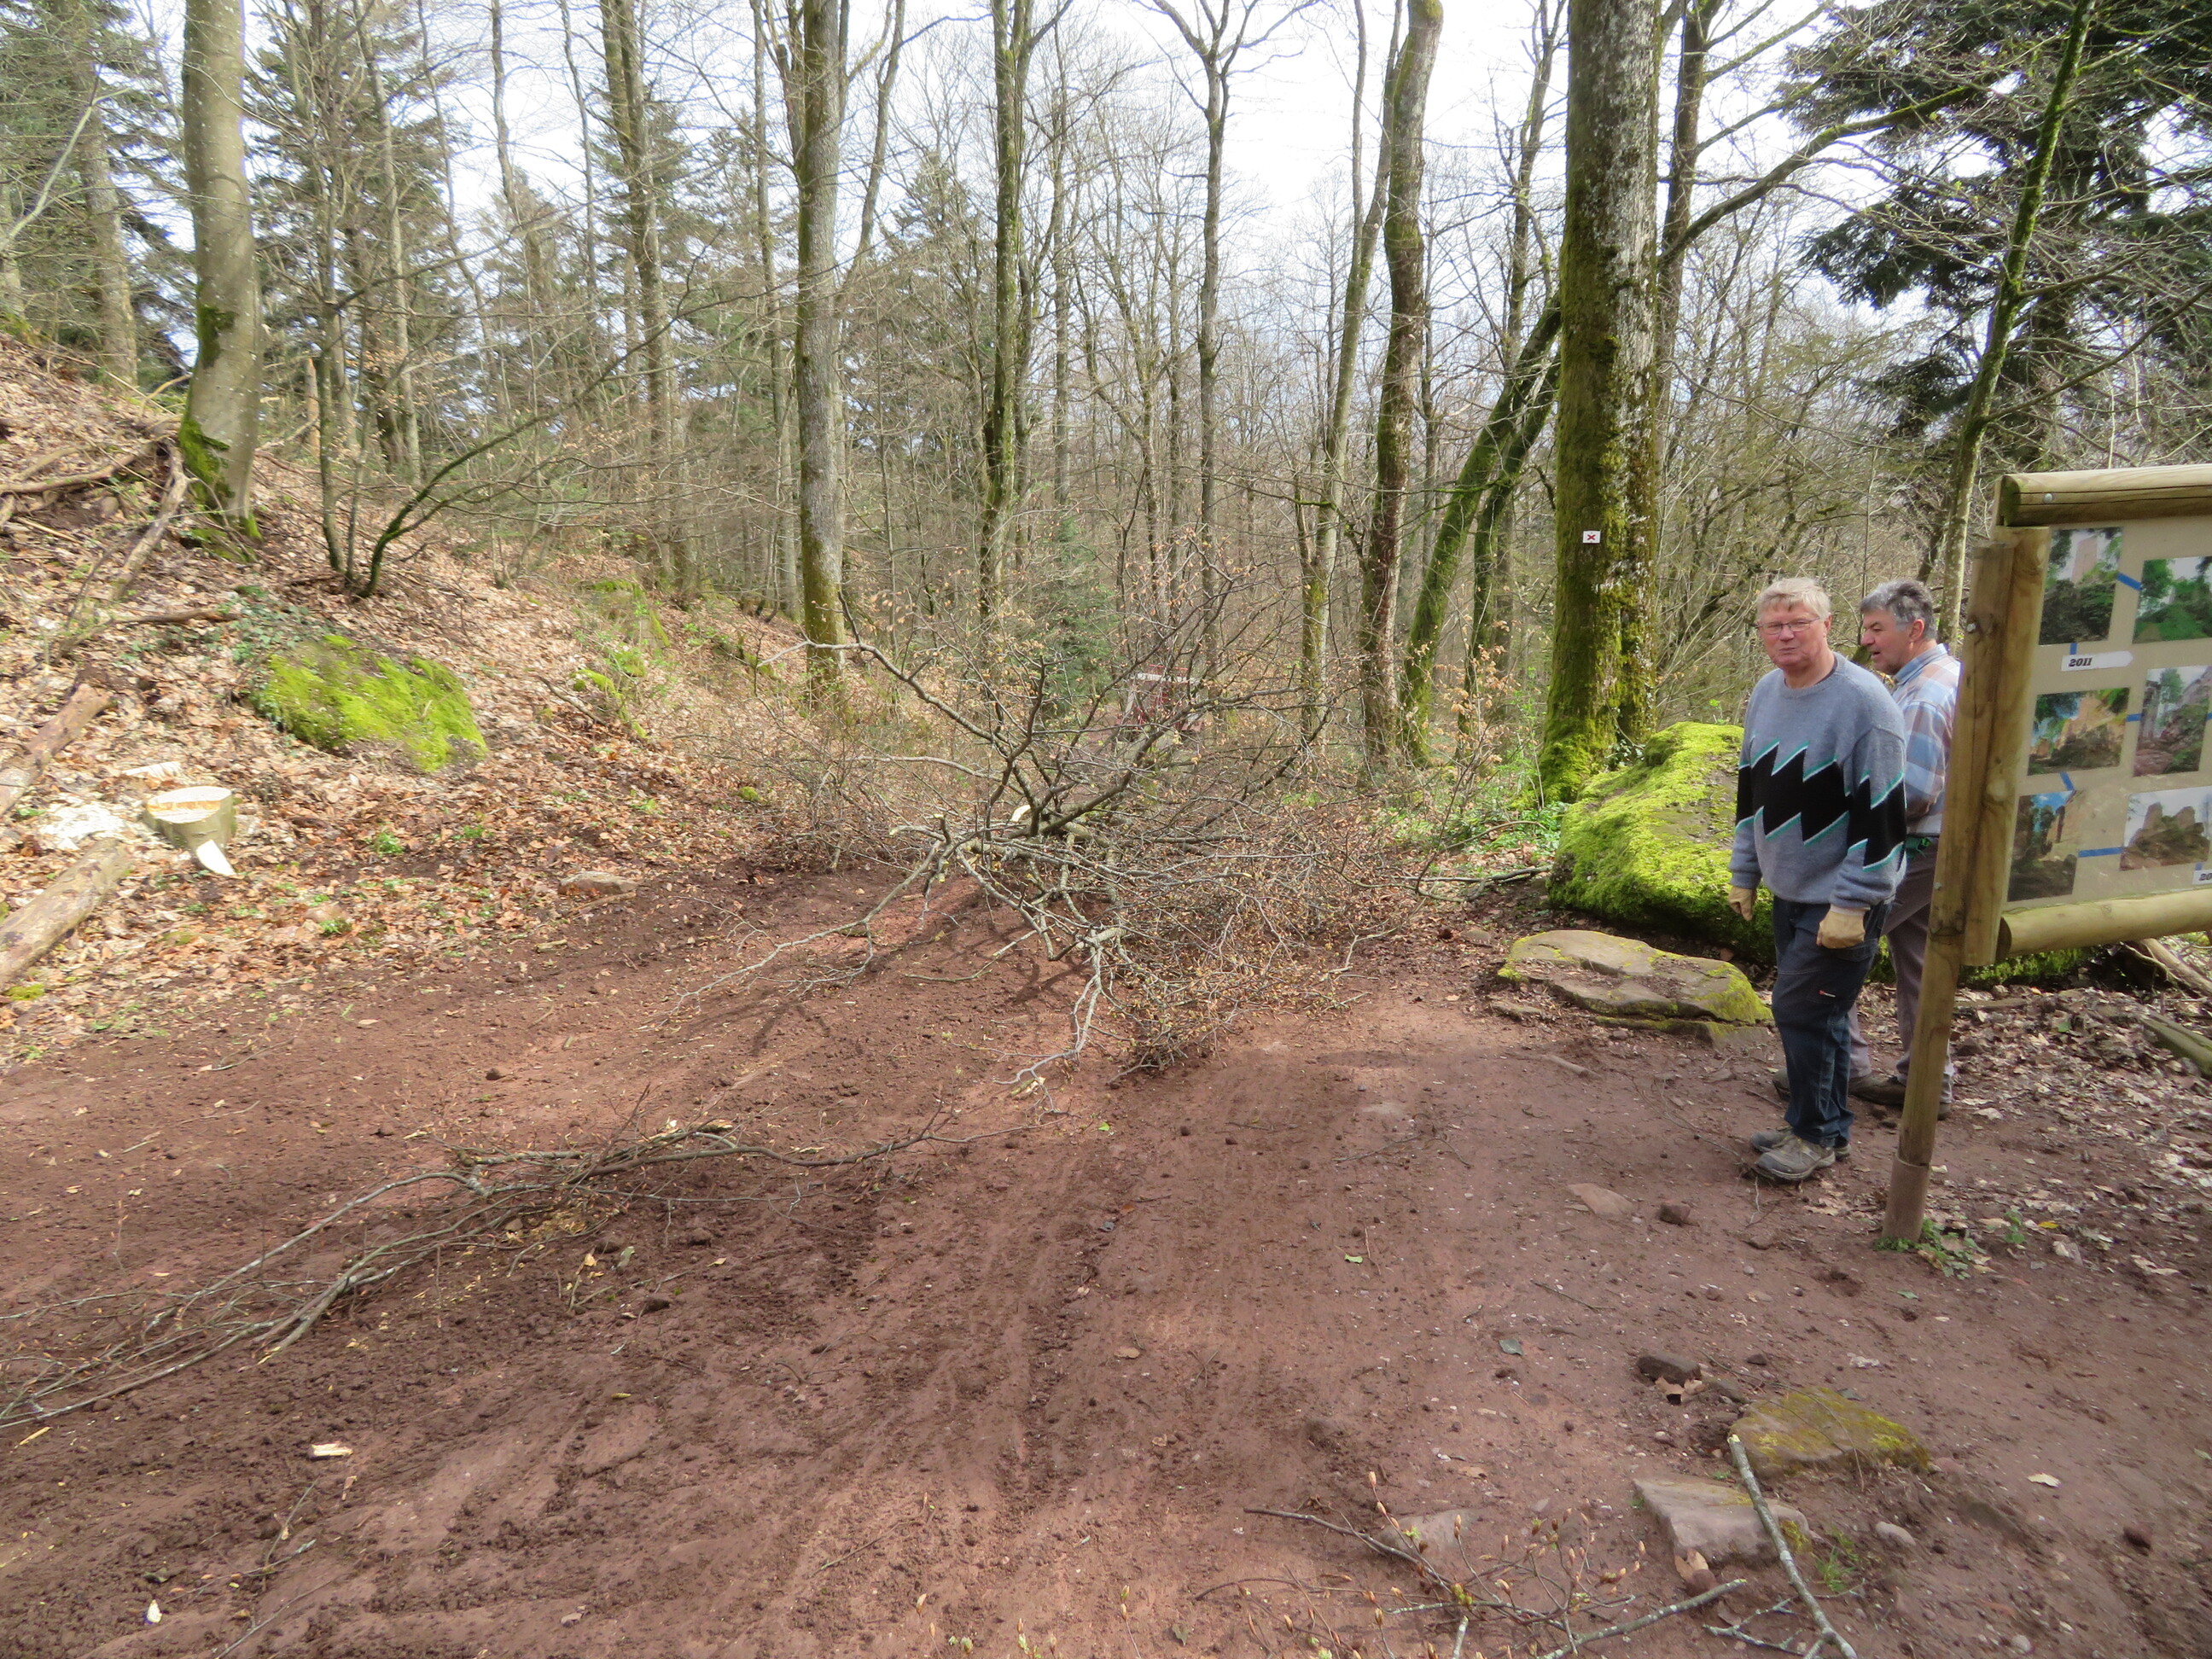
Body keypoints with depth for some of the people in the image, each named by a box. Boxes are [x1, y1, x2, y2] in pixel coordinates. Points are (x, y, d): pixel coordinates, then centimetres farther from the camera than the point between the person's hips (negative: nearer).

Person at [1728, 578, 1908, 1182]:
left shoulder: (1863, 701, -18)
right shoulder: (1766, 693, 6)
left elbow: (1882, 812, -20)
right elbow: (1751, 788, 16)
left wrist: (1854, 905, -21)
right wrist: (1744, 872, 16)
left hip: (1841, 900, -7)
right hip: (1789, 889, 7)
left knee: (1802, 1010, -5)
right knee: (1817, 1012, 15)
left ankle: (1816, 1135, 13)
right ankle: (1822, 1125, 28)